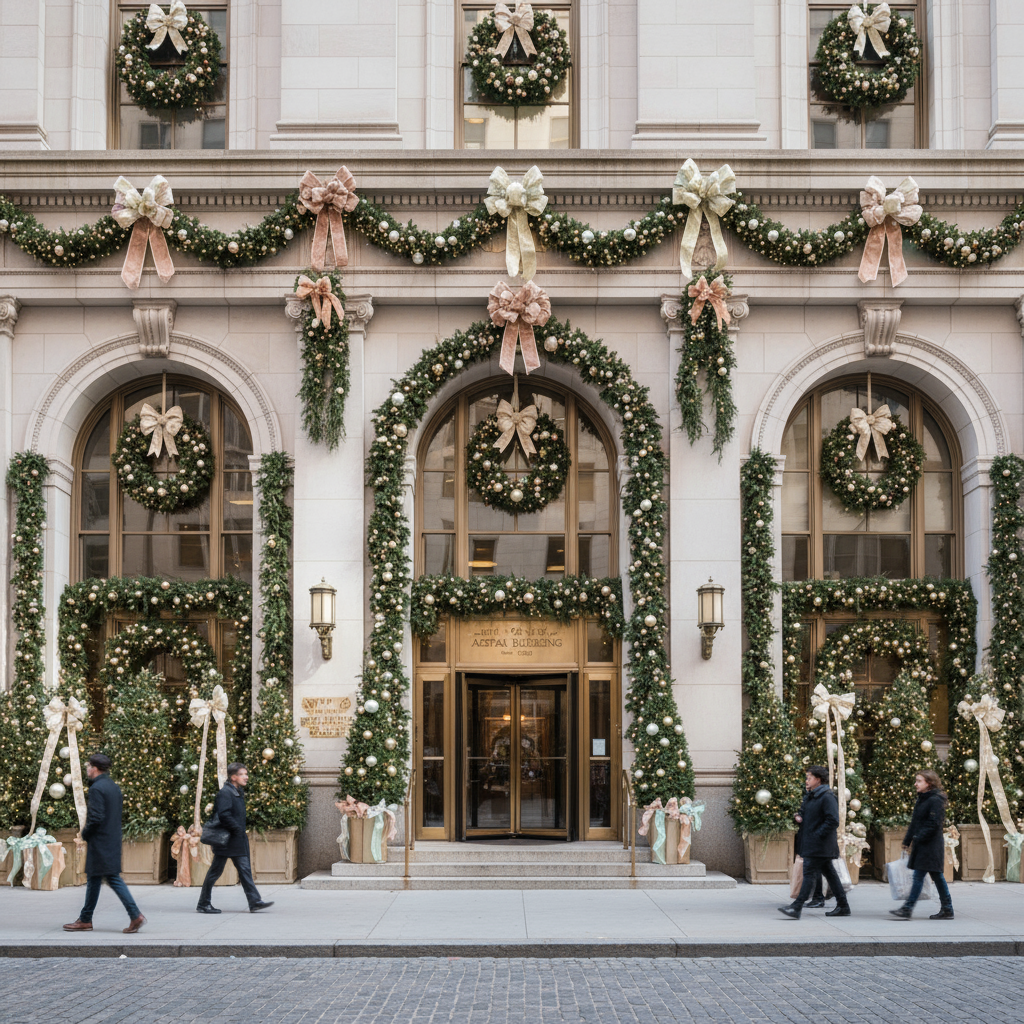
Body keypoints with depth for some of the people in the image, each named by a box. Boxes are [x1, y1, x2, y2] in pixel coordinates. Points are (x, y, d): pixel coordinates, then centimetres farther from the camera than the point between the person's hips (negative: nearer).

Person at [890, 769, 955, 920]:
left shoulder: (935, 800, -14)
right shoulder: (921, 799, 16)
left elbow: (934, 823, -19)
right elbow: (915, 822, 20)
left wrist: (918, 838, -19)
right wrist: (907, 841, 18)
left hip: (930, 845, -9)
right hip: (920, 845, 9)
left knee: (919, 876, -9)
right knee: (937, 877, 11)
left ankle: (907, 909, -10)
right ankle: (947, 909, 15)